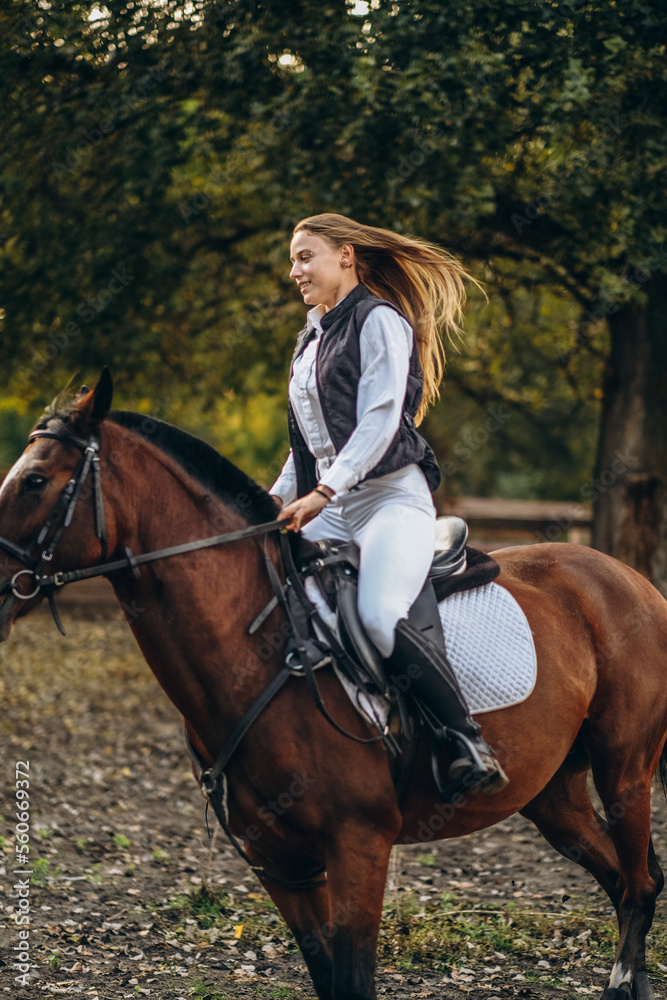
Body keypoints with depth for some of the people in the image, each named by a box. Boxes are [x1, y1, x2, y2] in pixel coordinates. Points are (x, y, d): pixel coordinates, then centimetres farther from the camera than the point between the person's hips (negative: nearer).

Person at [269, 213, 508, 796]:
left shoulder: (379, 321, -4)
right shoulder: (312, 340, 21)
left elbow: (380, 419, -16)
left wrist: (324, 492, -24)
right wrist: (278, 501, 12)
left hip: (392, 497, -9)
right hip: (331, 507, 9)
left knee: (379, 617, -32)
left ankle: (469, 740, -22)